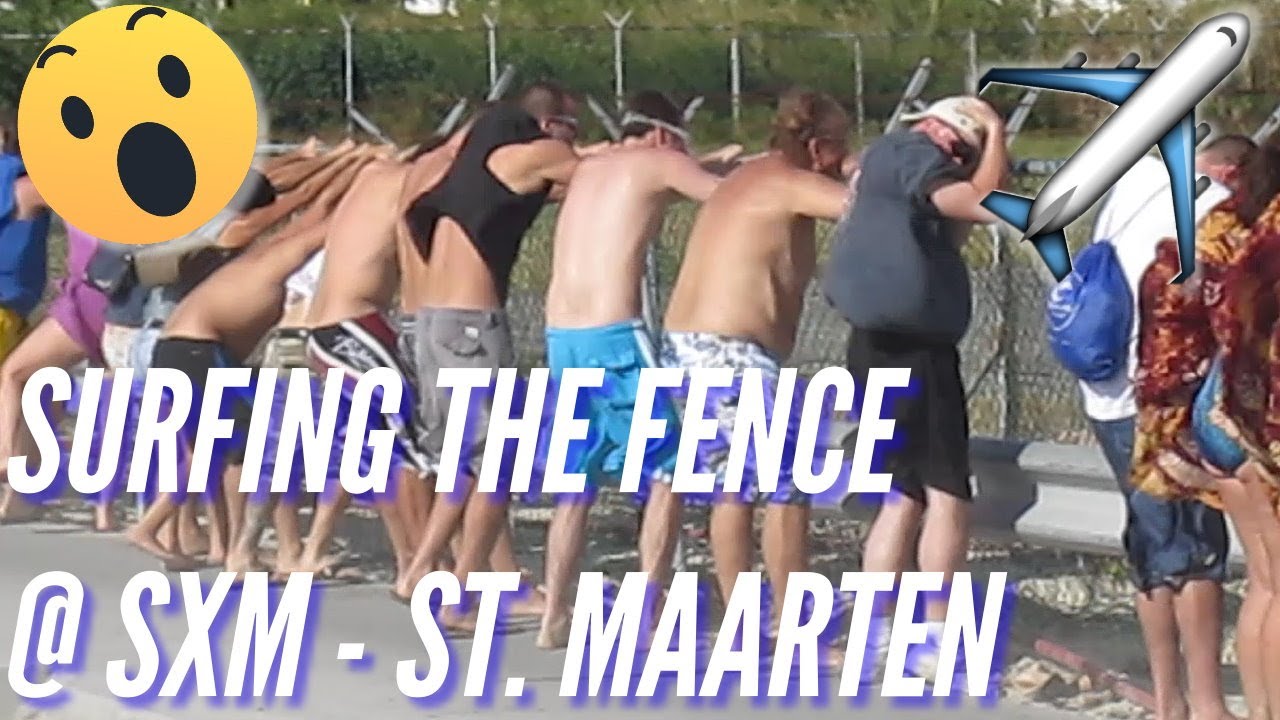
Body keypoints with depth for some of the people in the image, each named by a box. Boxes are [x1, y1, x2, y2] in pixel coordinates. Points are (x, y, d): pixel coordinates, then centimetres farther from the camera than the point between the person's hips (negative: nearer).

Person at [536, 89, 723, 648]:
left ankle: (554, 618, 14)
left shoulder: (588, 168, 20)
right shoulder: (656, 162, 3)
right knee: (667, 471, 4)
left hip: (560, 338, 7)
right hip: (613, 337, -7)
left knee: (577, 481, 16)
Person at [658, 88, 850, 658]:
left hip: (684, 348, 10)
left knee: (732, 488, 15)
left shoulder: (748, 179, 20)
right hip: (732, 356, -10)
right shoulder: (788, 186, -8)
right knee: (786, 489, -4)